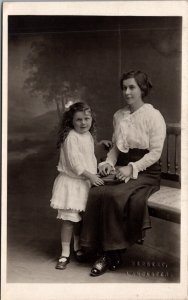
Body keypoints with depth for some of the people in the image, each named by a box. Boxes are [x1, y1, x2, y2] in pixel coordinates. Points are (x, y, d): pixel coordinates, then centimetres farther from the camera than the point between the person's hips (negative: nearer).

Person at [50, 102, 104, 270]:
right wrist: (90, 176, -22)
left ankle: (78, 248, 31)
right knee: (69, 219, -4)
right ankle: (65, 254, 6)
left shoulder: (89, 136, 8)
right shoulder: (71, 137, -17)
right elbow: (74, 163, -22)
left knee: (80, 218, 16)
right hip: (71, 182, -7)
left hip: (86, 182, 7)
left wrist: (94, 176, 12)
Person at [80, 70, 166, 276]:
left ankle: (112, 254, -14)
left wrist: (131, 168, -20)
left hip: (146, 172, -5)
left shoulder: (153, 116, -6)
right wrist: (109, 162, 0)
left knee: (114, 195, -31)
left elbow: (155, 152, -10)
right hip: (122, 168, 5)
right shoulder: (118, 115, 12)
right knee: (96, 193, -23)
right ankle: (105, 251, -15)